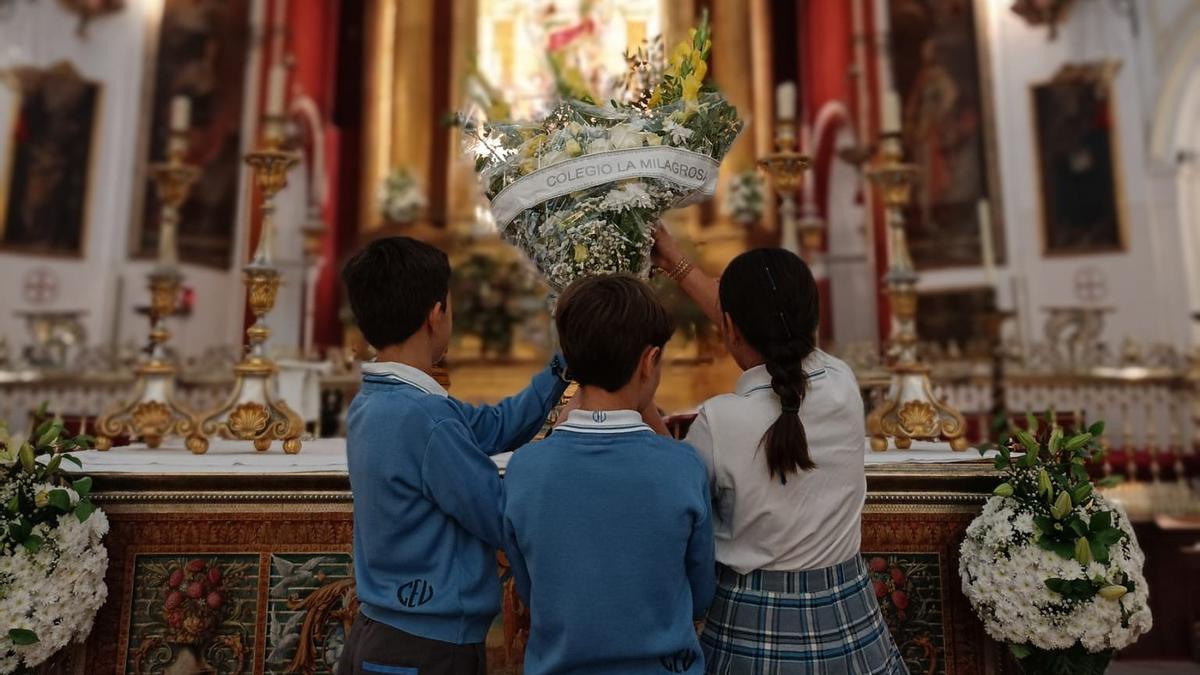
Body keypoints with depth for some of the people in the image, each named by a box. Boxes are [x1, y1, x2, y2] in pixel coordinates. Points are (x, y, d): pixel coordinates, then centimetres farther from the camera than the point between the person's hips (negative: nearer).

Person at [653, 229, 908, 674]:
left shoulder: (720, 422, -24)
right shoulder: (844, 386, -10)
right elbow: (769, 331, 5)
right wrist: (675, 262, 13)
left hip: (751, 624, -4)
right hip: (846, 618, 4)